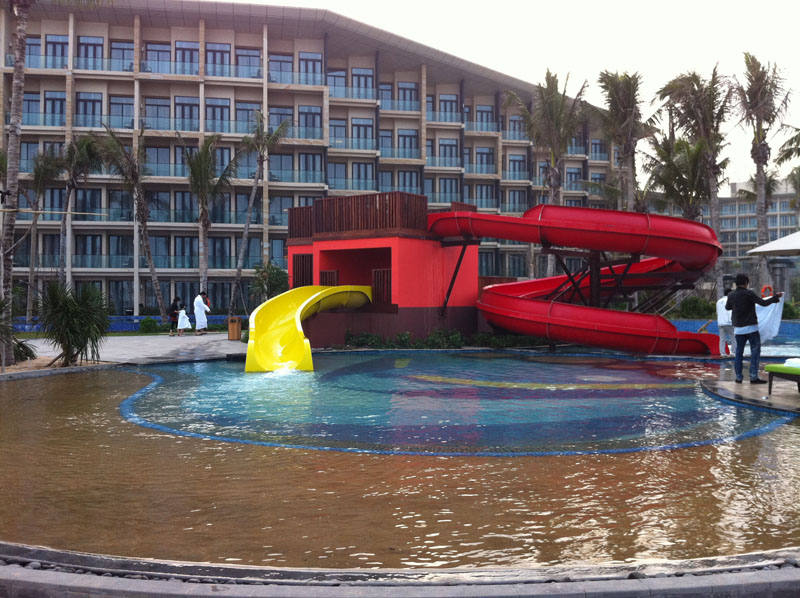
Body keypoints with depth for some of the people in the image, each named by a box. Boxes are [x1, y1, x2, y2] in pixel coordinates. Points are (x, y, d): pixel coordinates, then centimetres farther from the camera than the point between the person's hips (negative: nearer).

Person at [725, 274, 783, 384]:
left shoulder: (731, 296, 4)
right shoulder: (749, 294, -11)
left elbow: (727, 307, 21)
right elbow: (764, 303, -13)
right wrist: (776, 297, 0)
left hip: (738, 328, 5)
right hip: (751, 327, -5)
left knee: (739, 353, 10)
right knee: (755, 351, 0)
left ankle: (738, 377, 9)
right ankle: (754, 377, -7)